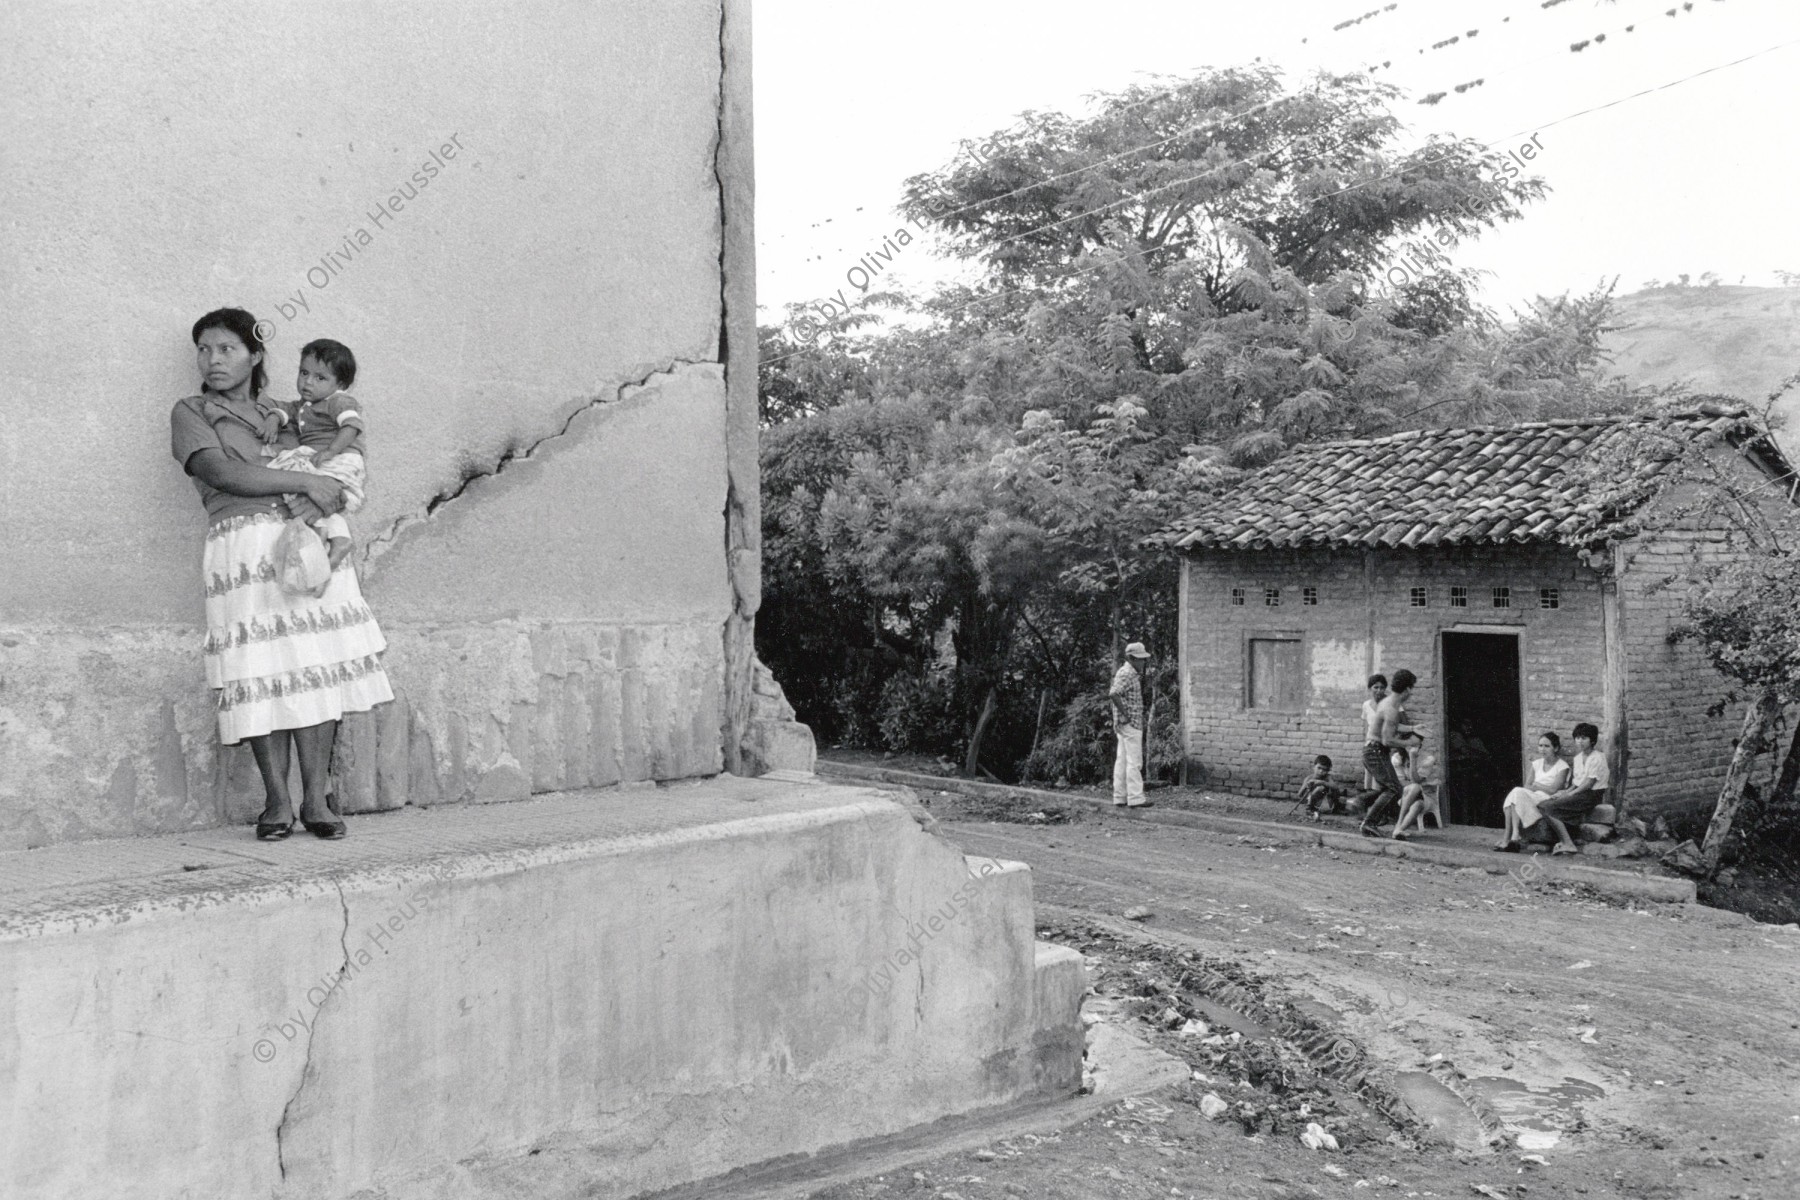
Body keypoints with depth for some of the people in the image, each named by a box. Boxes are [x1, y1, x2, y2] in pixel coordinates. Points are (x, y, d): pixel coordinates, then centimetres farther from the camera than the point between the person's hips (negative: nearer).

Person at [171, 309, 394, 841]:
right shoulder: (191, 412, 12)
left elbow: (339, 472, 15)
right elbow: (223, 473, -6)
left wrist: (318, 498, -9)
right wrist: (304, 481, -11)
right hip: (244, 547, -3)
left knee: (317, 667, -5)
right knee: (260, 673, -9)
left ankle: (316, 798, -2)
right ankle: (277, 802, -2)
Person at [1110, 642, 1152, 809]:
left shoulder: (1130, 673, 16)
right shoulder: (1127, 674, -16)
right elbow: (1114, 694, -29)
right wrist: (1125, 715, -23)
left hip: (1124, 725, 10)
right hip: (1130, 724, -10)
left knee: (1122, 761, 10)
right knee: (1134, 762, -8)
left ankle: (1120, 798, 13)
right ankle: (1135, 799, -7)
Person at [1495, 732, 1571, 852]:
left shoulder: (1562, 766, -1)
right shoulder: (1537, 763, 18)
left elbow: (1553, 790, -10)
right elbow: (1527, 786, 11)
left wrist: (1536, 785, 2)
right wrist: (1536, 787, -8)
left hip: (1549, 800, -6)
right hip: (1533, 797, 6)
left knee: (1517, 793, -29)